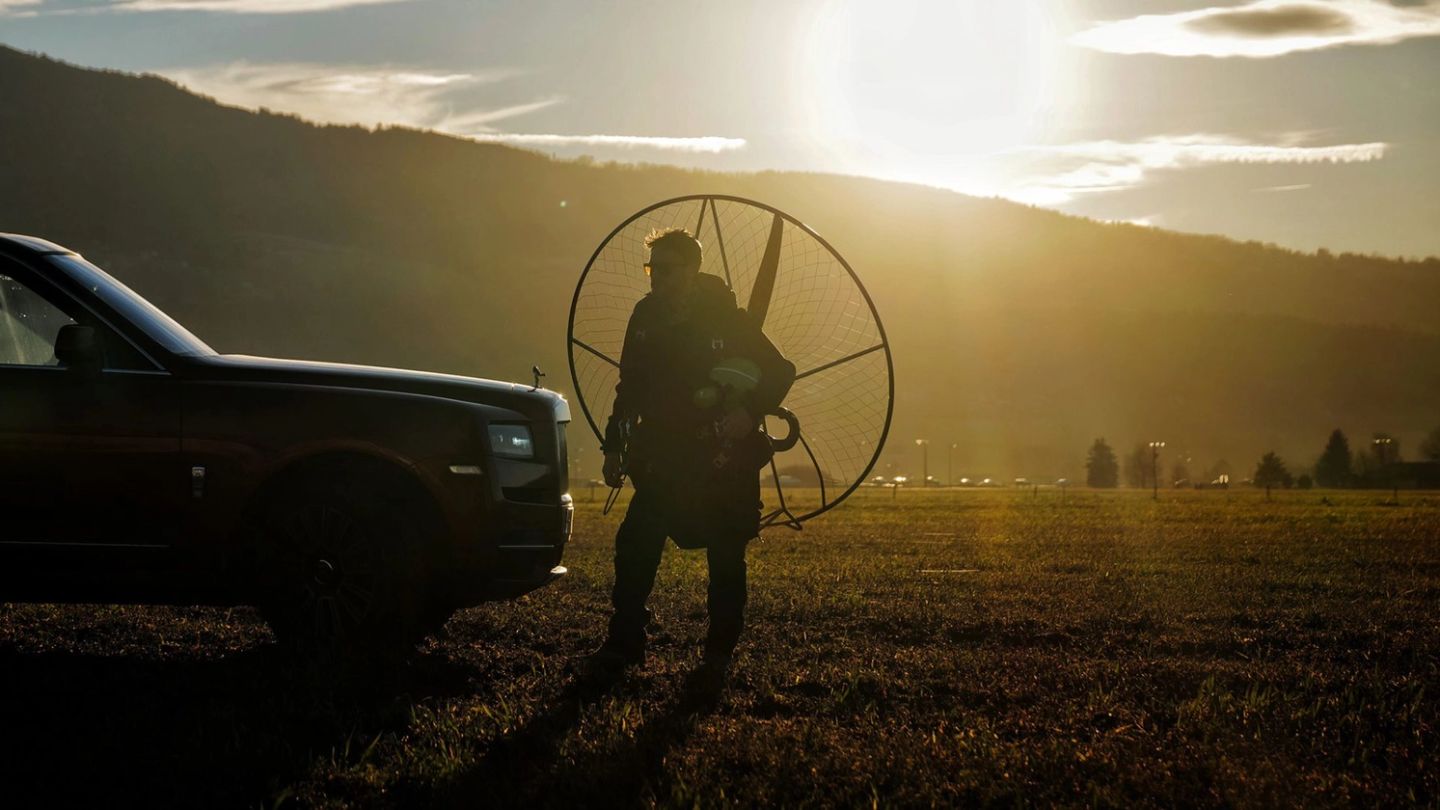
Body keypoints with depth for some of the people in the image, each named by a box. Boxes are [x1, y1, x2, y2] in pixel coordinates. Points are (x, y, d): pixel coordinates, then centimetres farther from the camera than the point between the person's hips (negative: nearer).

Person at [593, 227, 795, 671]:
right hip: (663, 457, 4)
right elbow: (630, 386, 15)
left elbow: (781, 372, -5)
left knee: (725, 555, 2)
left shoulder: (727, 319, -8)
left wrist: (750, 412, -19)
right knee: (634, 544, -7)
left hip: (725, 462, -4)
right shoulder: (646, 316, 6)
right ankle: (625, 642, 0)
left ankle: (720, 650, 12)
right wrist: (614, 445, 12)